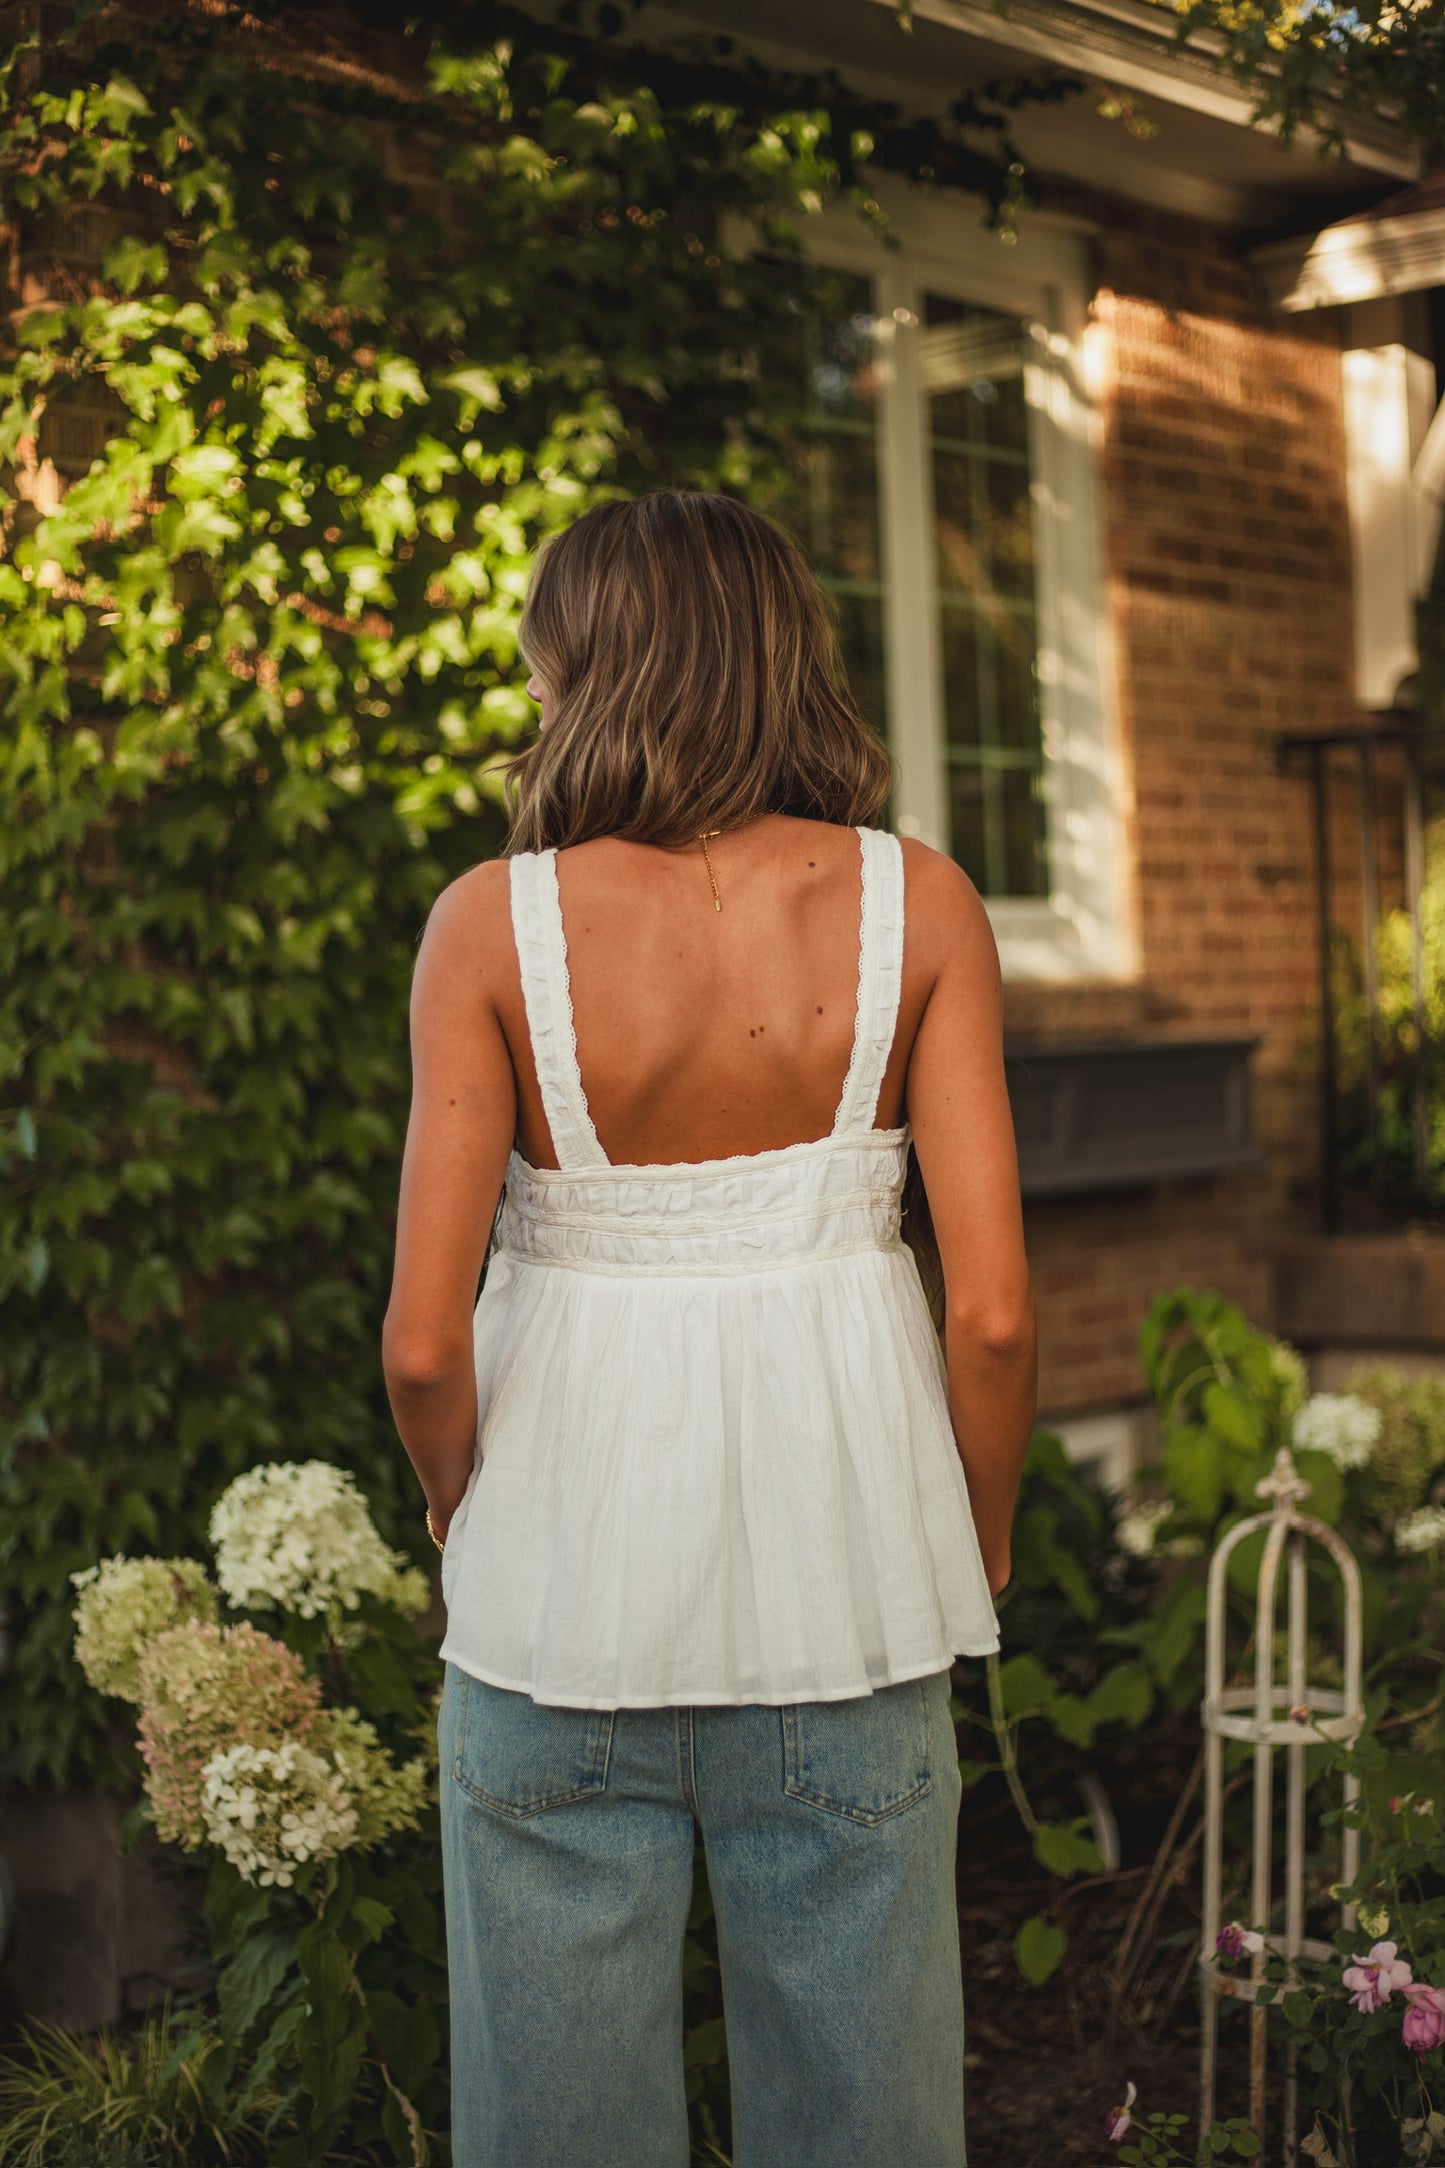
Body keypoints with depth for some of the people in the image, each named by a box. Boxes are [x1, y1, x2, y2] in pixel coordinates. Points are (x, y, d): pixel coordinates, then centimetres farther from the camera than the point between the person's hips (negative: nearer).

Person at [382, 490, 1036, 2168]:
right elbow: (992, 1310, -8)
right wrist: (976, 1563, 8)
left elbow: (424, 1338, -10)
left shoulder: (495, 920, -8)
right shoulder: (914, 904, -5)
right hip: (843, 1594, 1)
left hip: (560, 1604, 0)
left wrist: (467, 1529, 10)